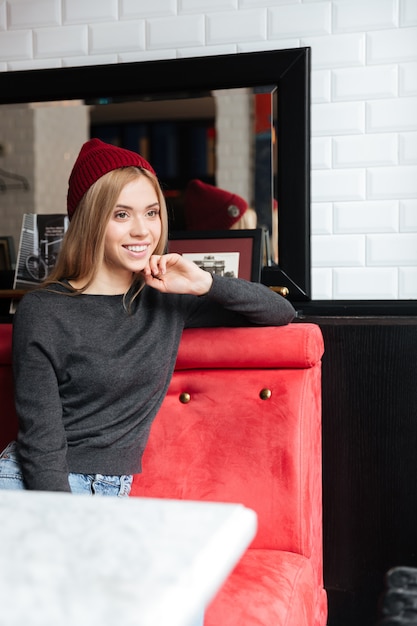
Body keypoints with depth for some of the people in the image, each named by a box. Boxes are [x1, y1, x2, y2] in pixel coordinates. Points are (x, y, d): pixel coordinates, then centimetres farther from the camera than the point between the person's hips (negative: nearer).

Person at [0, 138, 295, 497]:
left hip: (112, 493, 4)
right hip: (35, 485, -3)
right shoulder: (42, 311, -7)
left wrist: (206, 285, -6)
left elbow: (282, 313, 8)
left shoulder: (166, 300, 5)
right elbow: (41, 443, -10)